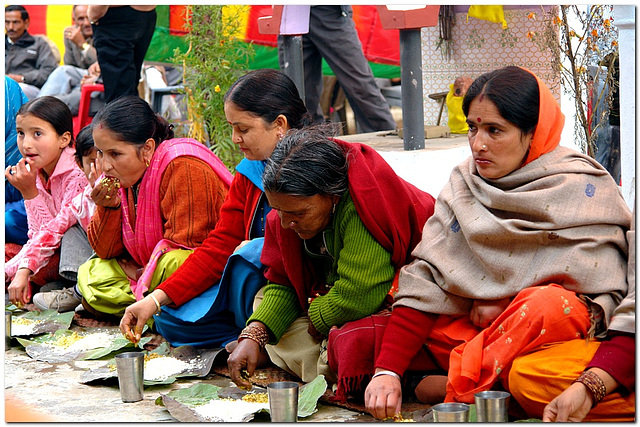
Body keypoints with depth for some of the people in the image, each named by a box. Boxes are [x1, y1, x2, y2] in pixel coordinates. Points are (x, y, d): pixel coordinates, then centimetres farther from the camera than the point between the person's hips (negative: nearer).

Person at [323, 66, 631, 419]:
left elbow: (600, 295, -15)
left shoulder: (583, 189, -10)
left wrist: (504, 309, -11)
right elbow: (426, 277, -7)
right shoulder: (464, 185, 3)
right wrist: (387, 371, -18)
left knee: (545, 305, -39)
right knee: (349, 342, -11)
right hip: (469, 332, 4)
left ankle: (460, 389, -18)